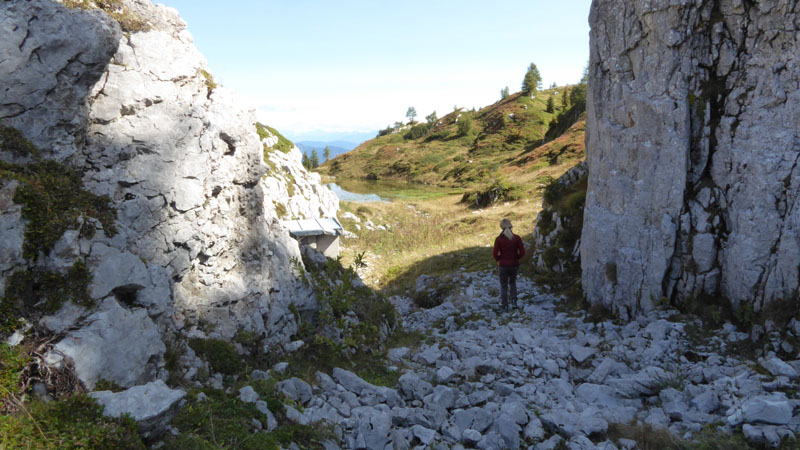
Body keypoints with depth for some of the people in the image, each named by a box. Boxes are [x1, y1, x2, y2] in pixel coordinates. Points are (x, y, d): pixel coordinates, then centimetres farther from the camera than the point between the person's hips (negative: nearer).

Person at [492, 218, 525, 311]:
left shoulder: (498, 239, -13)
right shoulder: (517, 238, -8)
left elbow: (495, 254, -12)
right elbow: (522, 252, -7)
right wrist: (516, 258, 11)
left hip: (503, 265, -2)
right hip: (514, 265, 2)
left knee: (503, 286, 14)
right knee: (512, 282, 27)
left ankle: (505, 307, 15)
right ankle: (514, 301, 12)